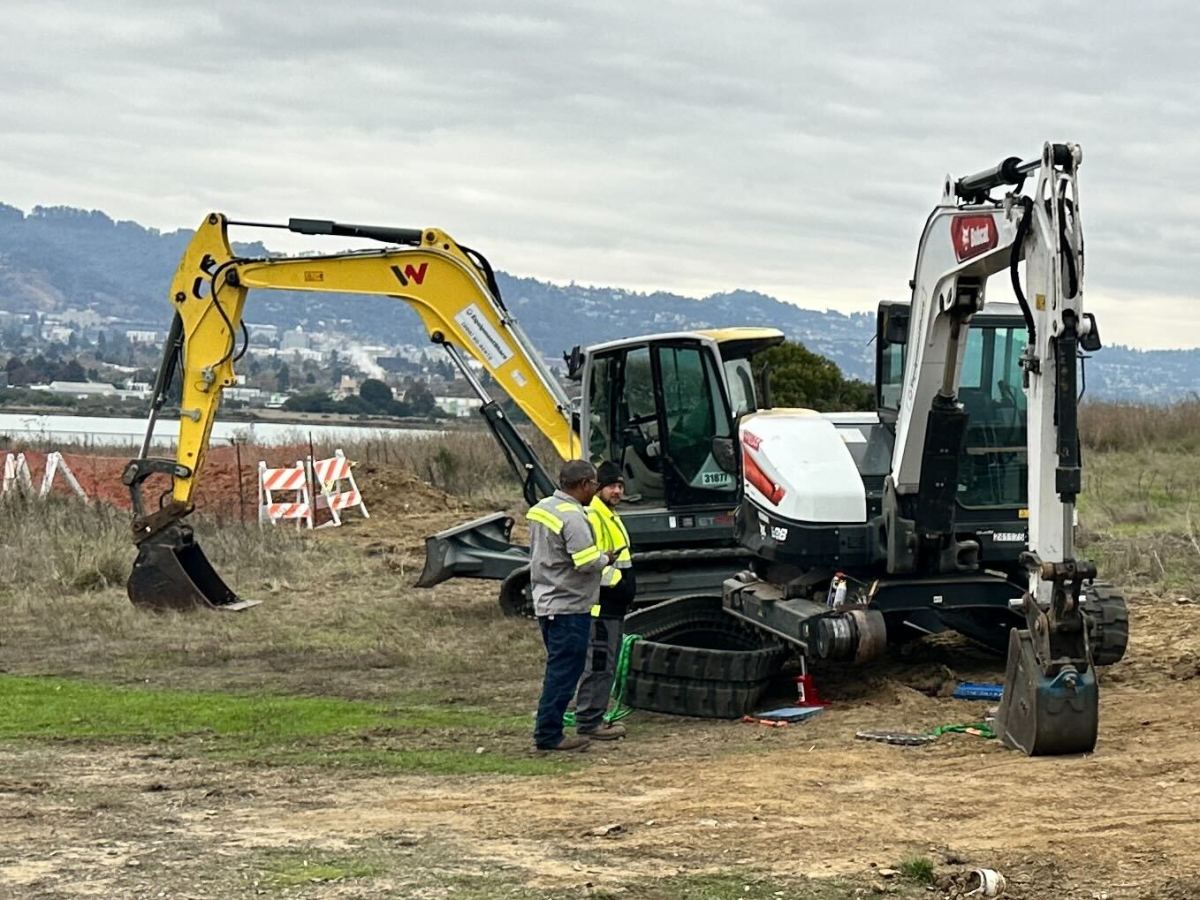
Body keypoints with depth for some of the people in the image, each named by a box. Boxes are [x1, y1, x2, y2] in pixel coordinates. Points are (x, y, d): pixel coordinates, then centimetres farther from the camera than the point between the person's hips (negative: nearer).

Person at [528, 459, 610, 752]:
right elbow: (587, 562, -25)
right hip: (569, 606, -10)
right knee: (564, 671, -4)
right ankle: (549, 734, -2)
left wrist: (597, 557, 17)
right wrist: (604, 558, -4)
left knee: (559, 670, 16)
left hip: (546, 603, 10)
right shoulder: (571, 516, -19)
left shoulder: (541, 509, 11)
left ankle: (549, 731, 18)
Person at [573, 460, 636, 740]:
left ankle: (595, 718, 21)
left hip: (613, 606, 11)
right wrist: (617, 582, -18)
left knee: (606, 665, 15)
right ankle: (588, 722, -4)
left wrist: (627, 587, 17)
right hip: (600, 605, -11)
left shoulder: (611, 518, 19)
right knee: (598, 665, -8)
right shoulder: (592, 518, -15)